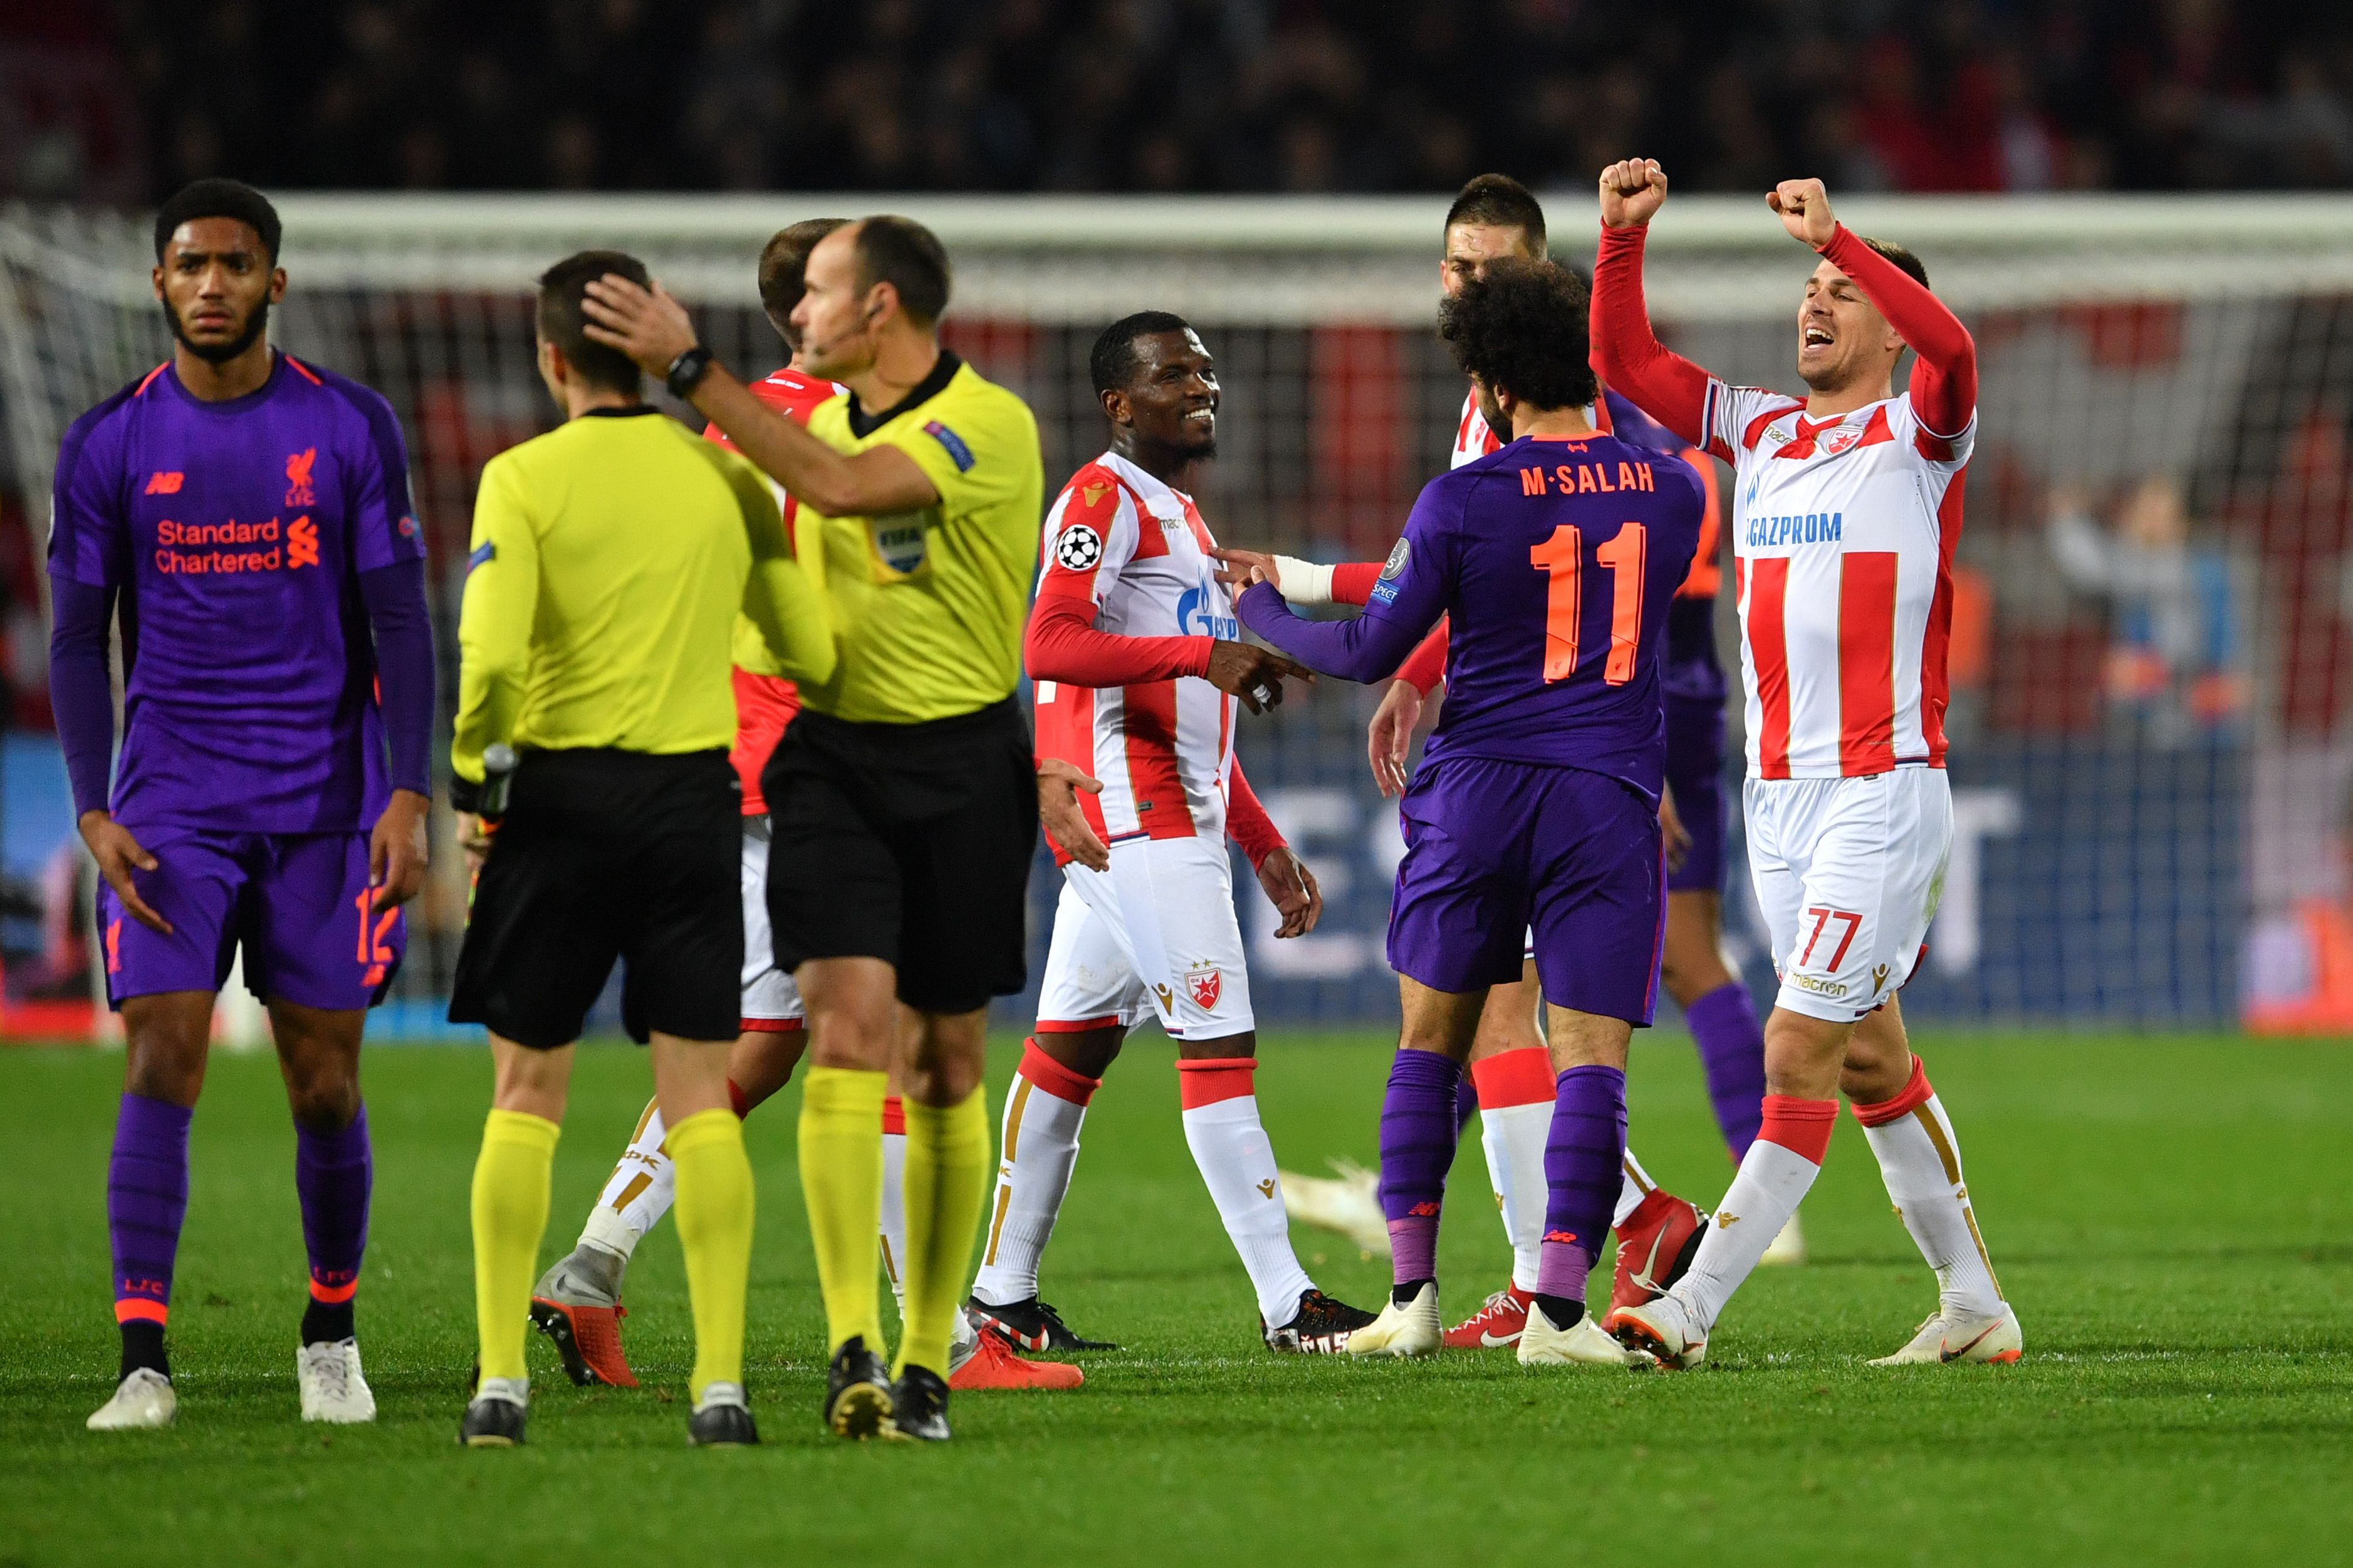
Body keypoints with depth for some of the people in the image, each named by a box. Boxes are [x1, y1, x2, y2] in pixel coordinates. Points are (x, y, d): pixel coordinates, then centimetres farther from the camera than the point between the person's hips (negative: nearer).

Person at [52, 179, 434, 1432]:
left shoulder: (351, 429, 1)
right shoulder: (109, 446, 2)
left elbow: (399, 623, 3)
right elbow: (77, 643, 5)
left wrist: (409, 796, -6)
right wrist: (95, 815, -6)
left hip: (325, 803, 0)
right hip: (170, 807, 0)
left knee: (327, 1089, 3)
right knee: (160, 1068, -12)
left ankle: (332, 1335, 23)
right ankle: (143, 1363, -13)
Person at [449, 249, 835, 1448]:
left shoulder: (523, 480, -7)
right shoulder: (730, 479, 2)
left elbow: (491, 652, -17)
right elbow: (813, 654, 3)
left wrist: (470, 768, -1)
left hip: (560, 794, -2)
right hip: (693, 793, 2)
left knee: (525, 1093, 8)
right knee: (700, 1099, 3)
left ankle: (501, 1378, 5)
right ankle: (720, 1383, -4)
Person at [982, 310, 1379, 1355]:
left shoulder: (1177, 514, 23)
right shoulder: (1105, 499, -8)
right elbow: (1050, 645, -23)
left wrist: (1264, 846, 24)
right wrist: (1204, 653, -29)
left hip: (1173, 820, 10)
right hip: (1137, 820, -10)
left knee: (1071, 1046, 12)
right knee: (1218, 1044, -12)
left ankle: (1002, 1294, 16)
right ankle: (1287, 1306, -14)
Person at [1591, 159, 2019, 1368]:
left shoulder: (1918, 436, -4)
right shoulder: (1761, 431, 14)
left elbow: (1950, 346, -26)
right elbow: (1626, 361, 12)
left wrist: (1836, 235, -33)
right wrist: (1621, 237, -2)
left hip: (1885, 791, -7)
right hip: (1779, 794, 7)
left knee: (1798, 1052, -10)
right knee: (1869, 1059, 11)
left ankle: (1693, 1307, -13)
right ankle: (1972, 1304, 18)